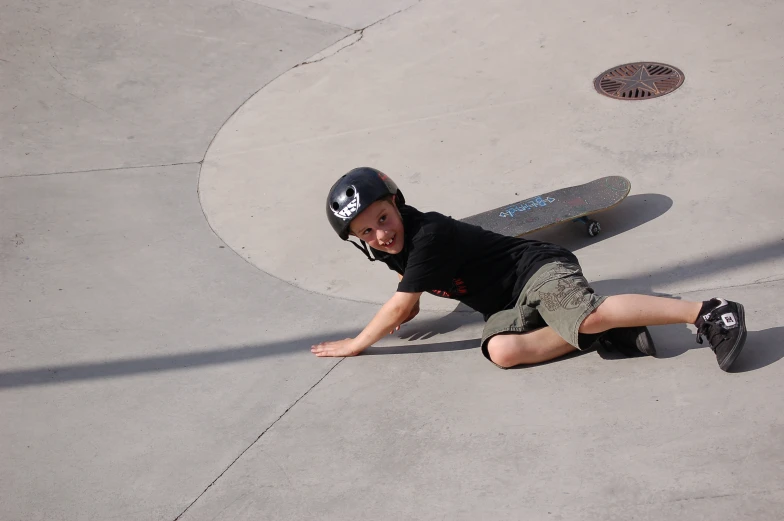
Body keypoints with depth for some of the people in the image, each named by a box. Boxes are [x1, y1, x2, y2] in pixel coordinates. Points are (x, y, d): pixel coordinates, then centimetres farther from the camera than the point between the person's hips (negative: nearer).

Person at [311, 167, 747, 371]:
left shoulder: (429, 234, -22)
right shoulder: (394, 246, 8)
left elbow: (399, 309, -20)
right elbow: (408, 288, 35)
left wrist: (354, 345, -10)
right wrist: (410, 295, 14)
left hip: (540, 270, -8)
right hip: (509, 306, 8)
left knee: (589, 315, -36)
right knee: (502, 350, -27)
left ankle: (710, 314, -30)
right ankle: (606, 332, -18)